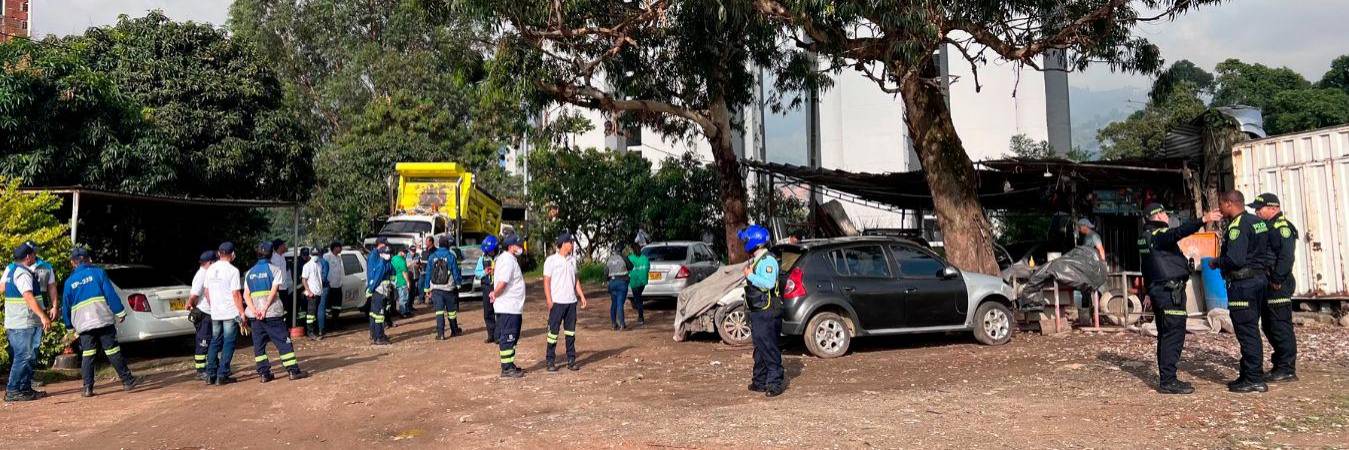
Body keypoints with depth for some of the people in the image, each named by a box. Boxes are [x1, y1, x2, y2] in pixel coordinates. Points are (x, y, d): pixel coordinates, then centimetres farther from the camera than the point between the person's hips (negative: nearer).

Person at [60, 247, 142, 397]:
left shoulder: (69, 282, 11)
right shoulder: (98, 272, 2)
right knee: (113, 351, 0)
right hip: (103, 320, -2)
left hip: (82, 324, 2)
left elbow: (66, 306, 16)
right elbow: (111, 294, -4)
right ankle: (127, 380, 1)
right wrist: (120, 312, 0)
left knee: (87, 355, 6)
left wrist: (70, 326, 27)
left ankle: (88, 387, 2)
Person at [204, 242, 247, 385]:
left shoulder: (210, 269, 7)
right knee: (228, 344, 0)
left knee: (215, 342, 14)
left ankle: (210, 375, 13)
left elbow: (207, 292, 13)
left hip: (215, 314, 6)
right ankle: (222, 375, -2)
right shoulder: (232, 271, -11)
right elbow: (236, 294, -13)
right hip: (231, 313, -6)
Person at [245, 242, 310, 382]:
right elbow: (273, 291, -12)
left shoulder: (250, 273, 13)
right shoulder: (275, 270, -1)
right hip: (273, 313, -4)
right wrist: (265, 309, -15)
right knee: (283, 342, 0)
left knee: (259, 344, 8)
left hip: (255, 315, 4)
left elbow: (246, 294, 2)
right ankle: (293, 370, -2)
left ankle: (263, 373, 6)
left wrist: (255, 310, -8)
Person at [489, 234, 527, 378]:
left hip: (513, 307, 10)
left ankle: (509, 365, 25)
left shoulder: (509, 259, 16)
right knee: (507, 338, -5)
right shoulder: (508, 261, -17)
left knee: (511, 337, 16)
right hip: (508, 308, -10)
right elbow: (502, 283, -26)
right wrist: (495, 294, -11)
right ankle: (506, 369, 0)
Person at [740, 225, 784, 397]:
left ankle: (775, 383, -2)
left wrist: (750, 276, -21)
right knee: (759, 347, 15)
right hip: (757, 311, 10)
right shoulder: (754, 260, 16)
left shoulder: (768, 261, -15)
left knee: (770, 348, -7)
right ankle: (760, 381, 22)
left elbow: (769, 283, -28)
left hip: (767, 312, -10)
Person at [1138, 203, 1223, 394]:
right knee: (1174, 334, -10)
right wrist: (1203, 220, -42)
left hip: (1158, 290, 10)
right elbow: (1178, 232, -34)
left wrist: (1150, 293, 31)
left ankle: (1166, 379, 19)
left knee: (1165, 335, 14)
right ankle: (1167, 381, -11)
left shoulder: (1146, 237, 18)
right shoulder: (1158, 235, -12)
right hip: (1170, 291, -10)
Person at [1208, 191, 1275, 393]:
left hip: (1242, 284, -10)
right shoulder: (1259, 222, 14)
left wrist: (1216, 262, -8)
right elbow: (1269, 253, 18)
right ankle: (1248, 375, 20)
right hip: (1260, 279, 10)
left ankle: (1255, 380, -3)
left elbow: (1235, 259, -25)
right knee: (1251, 330, 14)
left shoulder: (1238, 226, -17)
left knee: (1246, 332, -5)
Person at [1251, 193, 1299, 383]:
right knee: (1269, 326, 15)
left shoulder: (1282, 227, -13)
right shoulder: (1267, 227, 17)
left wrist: (1277, 280, -23)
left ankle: (1287, 369, -1)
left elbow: (1286, 256, -22)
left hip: (1278, 285, -10)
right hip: (1267, 286, 10)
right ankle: (1279, 365, 24)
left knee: (1281, 327, -6)